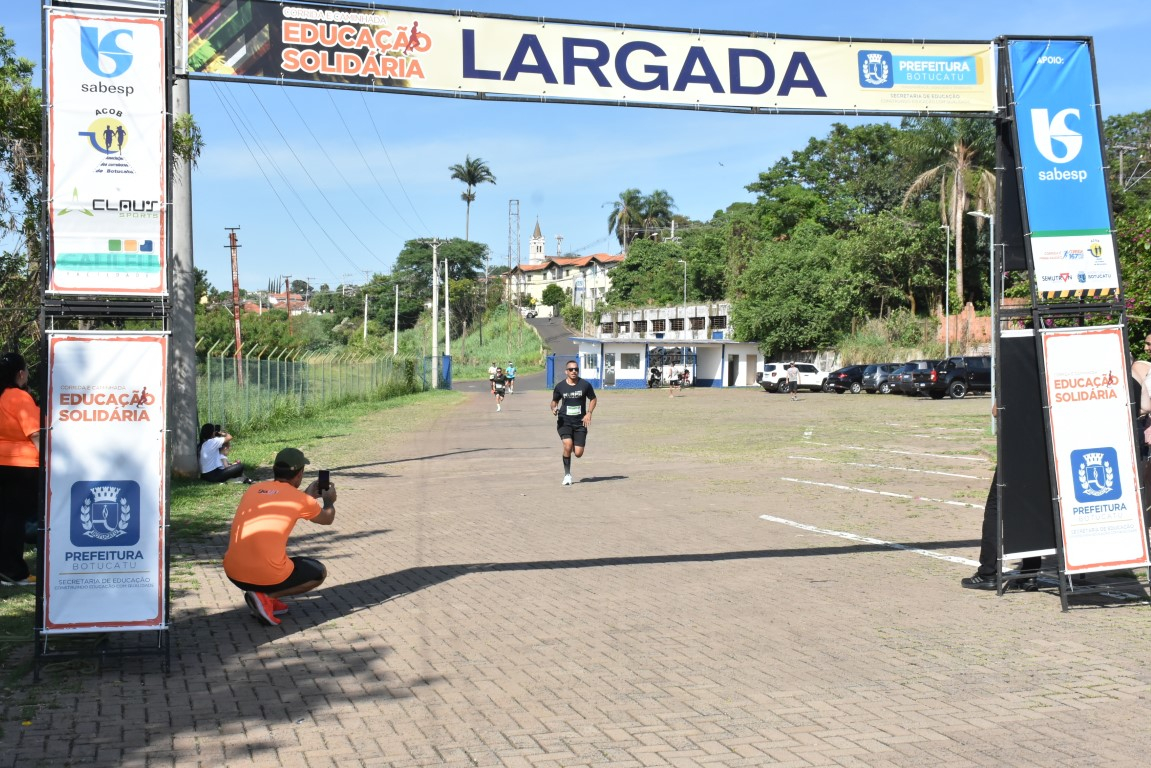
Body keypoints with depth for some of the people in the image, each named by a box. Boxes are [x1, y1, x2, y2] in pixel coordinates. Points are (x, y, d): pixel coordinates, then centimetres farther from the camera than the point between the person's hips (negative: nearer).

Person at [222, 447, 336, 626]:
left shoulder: (253, 489, 12)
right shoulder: (299, 499, -1)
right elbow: (327, 519, 20)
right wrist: (329, 501, 41)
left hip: (232, 574, 6)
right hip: (266, 577, -6)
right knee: (319, 572, 19)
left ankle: (267, 599, 15)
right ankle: (265, 597, -2)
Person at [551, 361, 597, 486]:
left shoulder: (585, 385, -2)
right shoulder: (560, 386, 0)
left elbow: (593, 399, 11)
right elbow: (554, 401, 14)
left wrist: (589, 413, -4)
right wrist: (554, 408, -8)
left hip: (580, 422, 1)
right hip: (564, 421, -1)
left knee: (578, 453, -4)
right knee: (568, 445, -25)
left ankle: (574, 447, 38)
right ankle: (567, 474, -8)